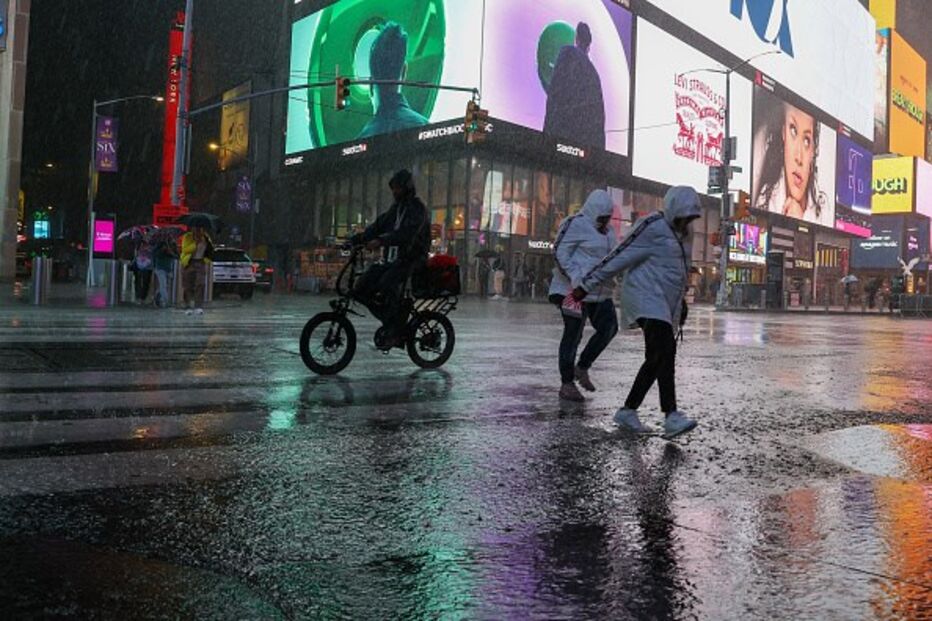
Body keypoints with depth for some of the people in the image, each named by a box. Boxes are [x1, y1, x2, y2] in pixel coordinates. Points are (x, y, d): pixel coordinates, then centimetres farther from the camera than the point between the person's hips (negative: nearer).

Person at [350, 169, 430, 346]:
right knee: (361, 288, -7)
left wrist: (381, 241, -36)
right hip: (391, 259, 8)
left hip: (410, 259, -8)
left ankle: (393, 331, -23)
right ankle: (393, 320, 5)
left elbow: (407, 232, -25)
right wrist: (355, 240, -4)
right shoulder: (395, 208, 19)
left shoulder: (417, 208, -7)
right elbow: (377, 226, 10)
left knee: (387, 283, -35)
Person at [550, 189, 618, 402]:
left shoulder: (608, 231, 15)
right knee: (573, 334, -3)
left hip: (600, 291, 8)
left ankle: (582, 368, 17)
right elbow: (560, 254, -15)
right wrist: (577, 279, -23)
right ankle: (567, 384, 6)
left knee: (609, 327, 2)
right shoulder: (577, 225, -10)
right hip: (574, 289, -8)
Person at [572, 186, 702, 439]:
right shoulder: (651, 228, -12)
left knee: (657, 360, 7)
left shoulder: (682, 232, 15)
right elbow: (619, 257, -13)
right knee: (665, 351, -23)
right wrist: (586, 286, -12)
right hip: (646, 298, -9)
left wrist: (681, 301, 27)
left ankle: (628, 411, 16)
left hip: (665, 304, 9)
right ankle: (671, 417, -29)